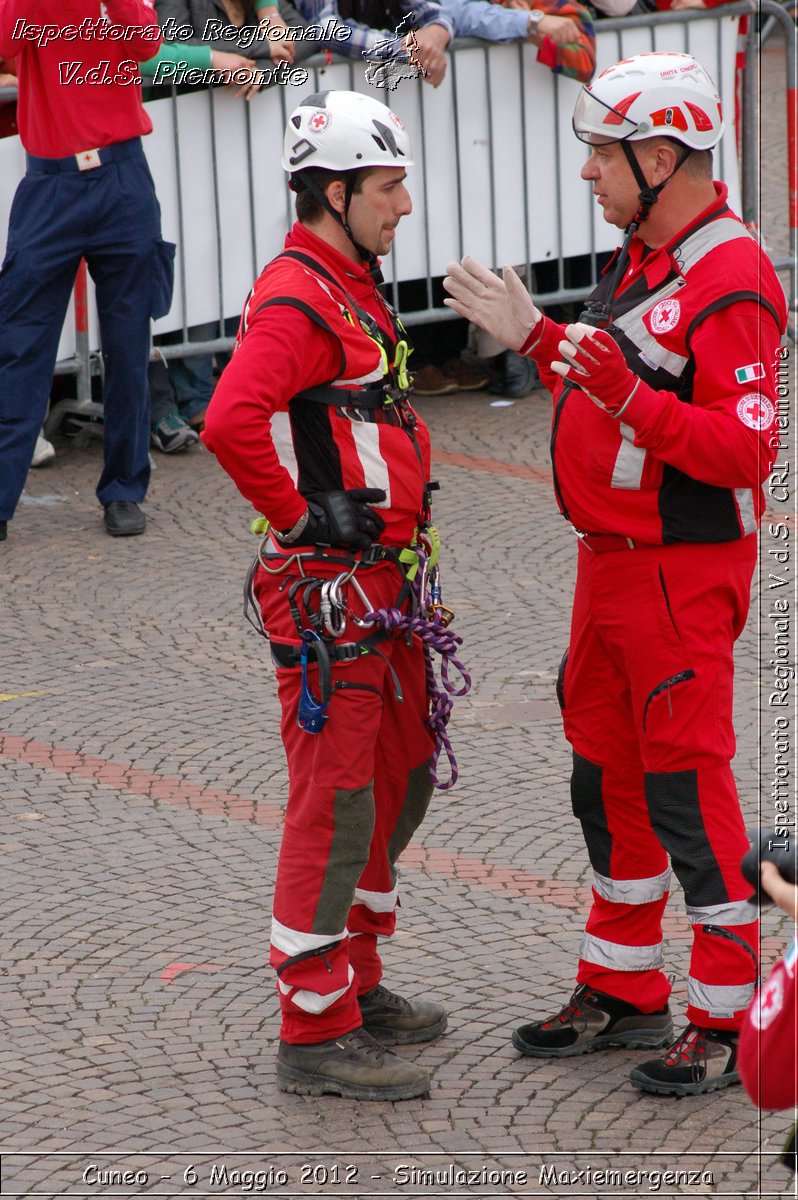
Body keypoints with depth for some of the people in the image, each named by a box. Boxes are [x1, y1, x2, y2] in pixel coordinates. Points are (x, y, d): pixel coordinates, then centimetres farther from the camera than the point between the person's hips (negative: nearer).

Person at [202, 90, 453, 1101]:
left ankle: (355, 985, 31)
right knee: (336, 801, -7)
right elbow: (230, 423, -33)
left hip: (380, 581, 10)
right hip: (330, 589, -10)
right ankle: (314, 1035, -1)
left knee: (401, 778, 18)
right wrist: (303, 514, -22)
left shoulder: (353, 289, 16)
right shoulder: (297, 299, -18)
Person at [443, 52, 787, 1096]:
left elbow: (746, 450, -26)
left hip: (683, 574, -10)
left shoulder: (728, 280, -20)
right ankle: (622, 993, 29)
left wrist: (628, 396, -33)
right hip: (611, 564, 10)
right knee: (608, 780, 17)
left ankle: (728, 1023, 5)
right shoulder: (642, 255, 11)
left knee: (688, 793, -4)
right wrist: (535, 336, 17)